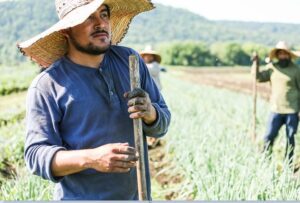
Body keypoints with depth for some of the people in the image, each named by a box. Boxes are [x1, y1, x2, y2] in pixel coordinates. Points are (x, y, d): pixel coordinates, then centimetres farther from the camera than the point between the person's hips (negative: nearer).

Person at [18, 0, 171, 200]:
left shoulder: (130, 60, -1)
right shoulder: (47, 86, -13)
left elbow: (162, 125, 4)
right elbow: (36, 155, -16)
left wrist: (150, 114, -19)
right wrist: (91, 159, -30)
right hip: (81, 196, -4)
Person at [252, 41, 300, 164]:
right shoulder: (272, 67, 5)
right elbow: (258, 78, 6)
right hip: (276, 109, 2)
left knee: (290, 138, 6)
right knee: (269, 136, -4)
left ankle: (288, 165, 16)